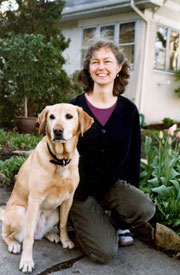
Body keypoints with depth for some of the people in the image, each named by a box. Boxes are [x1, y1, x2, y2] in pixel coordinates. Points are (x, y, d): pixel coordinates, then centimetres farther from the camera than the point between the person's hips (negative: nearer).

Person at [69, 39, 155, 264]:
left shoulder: (129, 110, -2)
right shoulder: (74, 107, -9)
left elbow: (133, 155, 6)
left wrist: (133, 191, 6)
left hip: (113, 184, 3)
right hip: (80, 188, -2)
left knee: (145, 209, -29)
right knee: (105, 253, -15)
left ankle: (114, 221, 4)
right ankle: (82, 219, 16)